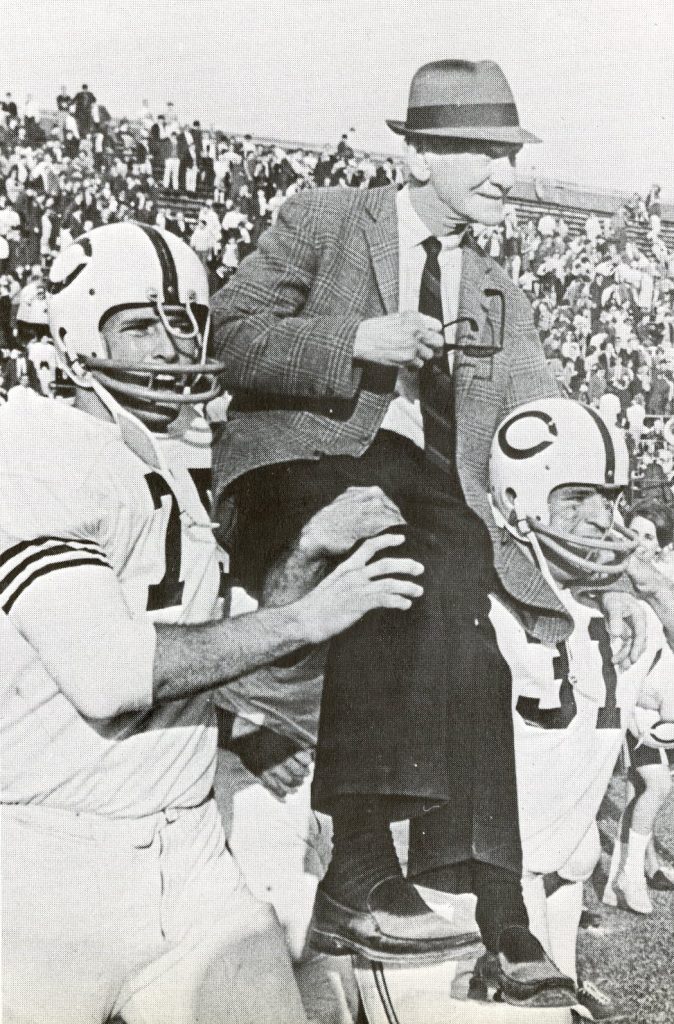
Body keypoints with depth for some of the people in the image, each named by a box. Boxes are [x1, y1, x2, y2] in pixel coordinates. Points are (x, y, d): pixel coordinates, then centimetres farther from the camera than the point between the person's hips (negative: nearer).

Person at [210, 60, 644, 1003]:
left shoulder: (499, 300, 23)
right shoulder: (321, 221, 10)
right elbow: (229, 333, -1)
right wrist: (358, 341, -13)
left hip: (430, 485, 4)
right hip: (309, 466, -4)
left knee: (465, 635, -26)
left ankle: (500, 917, -23)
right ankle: (362, 872, -33)